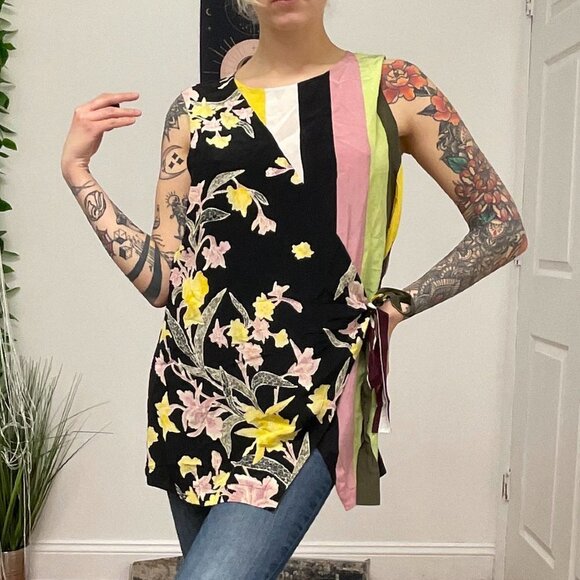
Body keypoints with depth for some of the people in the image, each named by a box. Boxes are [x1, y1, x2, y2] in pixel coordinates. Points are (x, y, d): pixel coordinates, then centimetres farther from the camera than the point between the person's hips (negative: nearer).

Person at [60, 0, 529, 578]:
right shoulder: (197, 108, 9)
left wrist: (399, 305, 1)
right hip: (193, 391, 4)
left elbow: (503, 226, 7)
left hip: (307, 400, -3)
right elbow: (163, 282, 5)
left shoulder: (392, 88, 4)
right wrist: (76, 168, 3)